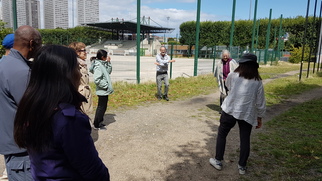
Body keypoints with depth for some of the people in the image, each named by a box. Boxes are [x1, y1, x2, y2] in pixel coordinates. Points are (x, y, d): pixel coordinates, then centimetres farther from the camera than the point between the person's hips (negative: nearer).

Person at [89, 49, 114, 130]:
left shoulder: (102, 64, 7)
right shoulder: (98, 66, -21)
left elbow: (108, 72, 17)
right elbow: (97, 80, -28)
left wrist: (108, 62, 5)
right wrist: (106, 86, -20)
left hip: (104, 91, 10)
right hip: (102, 91, -10)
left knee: (101, 107, 19)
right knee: (102, 107, 1)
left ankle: (99, 122, 33)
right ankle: (97, 125, 13)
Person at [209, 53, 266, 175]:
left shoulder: (233, 76, -4)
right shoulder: (257, 82, -3)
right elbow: (260, 102, 0)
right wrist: (259, 117, 11)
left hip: (230, 110, 0)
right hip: (247, 114, 1)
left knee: (221, 135, 15)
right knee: (245, 139, 12)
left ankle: (218, 161, 23)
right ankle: (242, 166, 22)